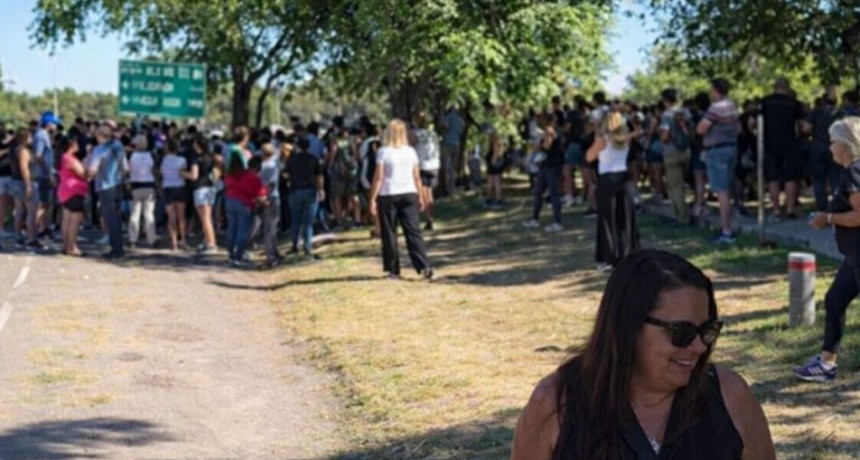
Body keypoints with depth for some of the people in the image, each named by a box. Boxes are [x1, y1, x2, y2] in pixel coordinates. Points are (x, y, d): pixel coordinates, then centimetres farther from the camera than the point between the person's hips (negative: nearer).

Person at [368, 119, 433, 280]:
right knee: (414, 232, 1)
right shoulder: (411, 152, 5)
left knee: (389, 234, 6)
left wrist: (372, 199, -5)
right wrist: (420, 197, 15)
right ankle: (424, 267, -11)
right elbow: (417, 177, 6)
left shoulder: (383, 152, -6)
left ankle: (393, 270, 10)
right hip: (409, 194, 3)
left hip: (388, 196, -3)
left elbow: (378, 178, -8)